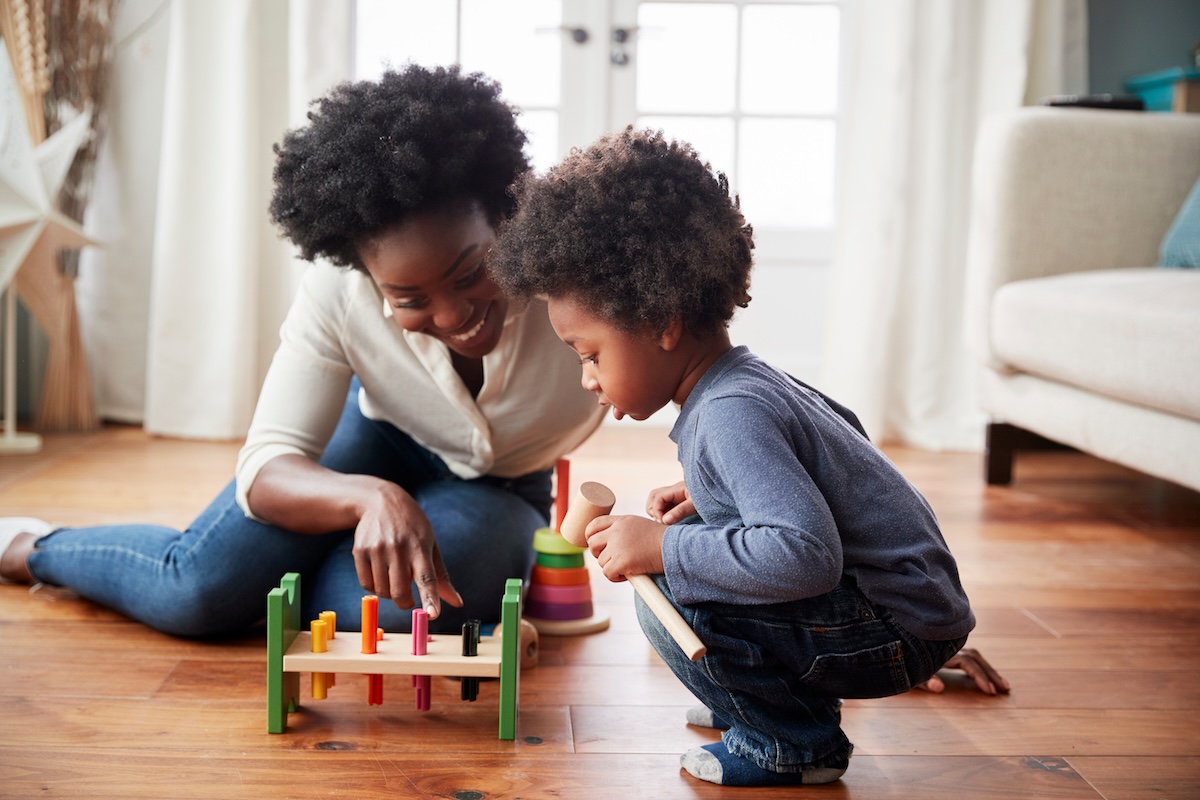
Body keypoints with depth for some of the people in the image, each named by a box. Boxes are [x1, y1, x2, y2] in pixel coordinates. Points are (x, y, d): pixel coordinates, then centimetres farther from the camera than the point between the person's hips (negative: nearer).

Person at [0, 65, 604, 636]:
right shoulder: (337, 296, -27)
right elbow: (267, 464, -27)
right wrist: (373, 496, -49)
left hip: (502, 491, 0)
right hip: (380, 445, 1)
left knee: (376, 602, -33)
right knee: (199, 588, -20)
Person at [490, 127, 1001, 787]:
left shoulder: (733, 413, -25)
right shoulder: (747, 379, 5)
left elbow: (807, 556, -35)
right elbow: (841, 429, 22)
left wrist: (661, 549, -27)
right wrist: (701, 499, 12)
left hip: (899, 631, -10)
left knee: (669, 594, -22)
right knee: (685, 540, 16)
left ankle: (795, 740, -3)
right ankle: (766, 696, 22)